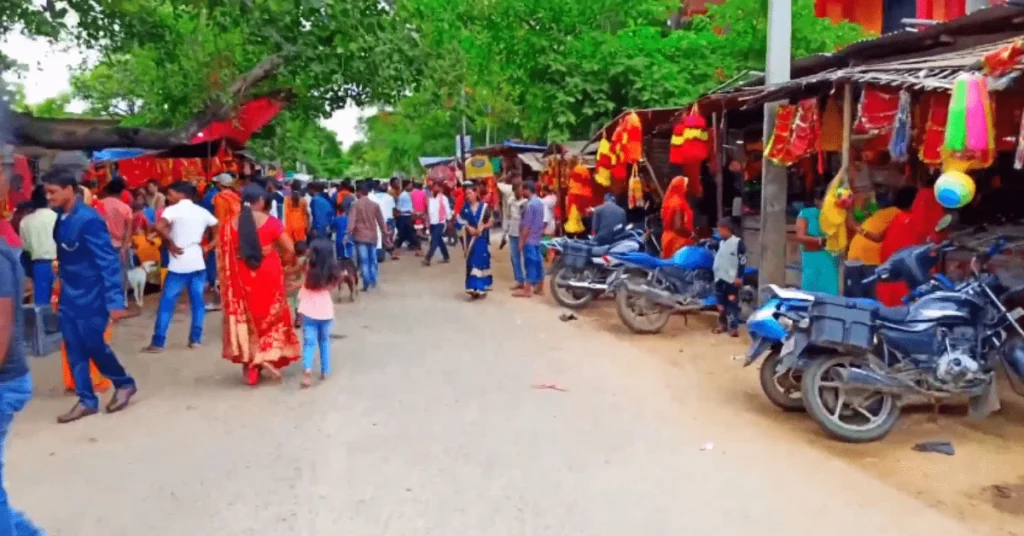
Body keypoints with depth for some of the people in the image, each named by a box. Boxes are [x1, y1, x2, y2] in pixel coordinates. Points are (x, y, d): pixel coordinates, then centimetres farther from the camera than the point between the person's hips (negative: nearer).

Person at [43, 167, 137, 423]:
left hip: (91, 296, -8)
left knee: (93, 344, 2)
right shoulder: (62, 219, 5)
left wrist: (115, 300, -24)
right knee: (74, 349, 9)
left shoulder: (88, 220, -20)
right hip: (69, 297, 8)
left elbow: (109, 261, -21)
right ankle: (87, 400, 19)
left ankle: (124, 384, 24)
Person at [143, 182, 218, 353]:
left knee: (167, 302, 2)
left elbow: (159, 227, -23)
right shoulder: (202, 211, 11)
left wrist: (170, 243, -11)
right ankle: (195, 339, 12)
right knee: (197, 301, 11)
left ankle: (158, 342, 4)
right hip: (198, 262, 4)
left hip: (179, 264, -4)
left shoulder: (173, 209, -6)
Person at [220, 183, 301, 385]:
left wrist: (227, 283, 10)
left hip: (241, 279, 2)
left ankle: (250, 369, 17)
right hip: (268, 276, -2)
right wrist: (279, 262, 9)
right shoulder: (271, 222, -10)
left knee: (246, 318, 13)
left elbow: (223, 258, 0)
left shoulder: (229, 226, -3)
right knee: (271, 314, 18)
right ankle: (269, 356, 6)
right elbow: (290, 250, -10)